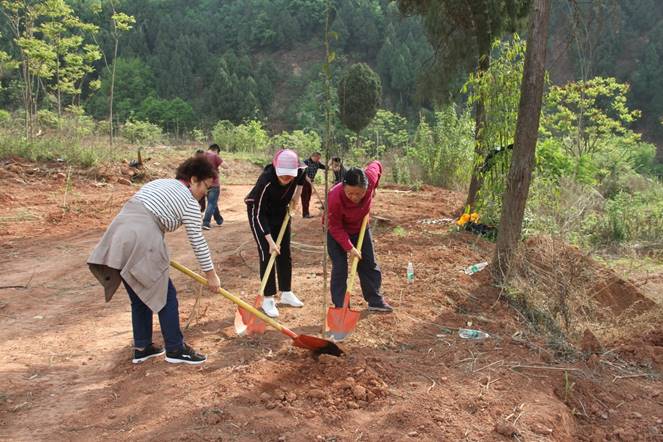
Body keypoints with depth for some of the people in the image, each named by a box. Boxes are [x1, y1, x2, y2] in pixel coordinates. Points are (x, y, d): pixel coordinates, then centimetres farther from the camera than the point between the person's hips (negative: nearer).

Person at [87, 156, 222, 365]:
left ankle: (142, 347, 27)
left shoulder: (158, 183, 22)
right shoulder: (189, 201, -2)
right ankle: (175, 349, 13)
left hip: (117, 241, 8)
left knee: (139, 297, 19)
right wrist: (211, 274, 6)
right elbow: (197, 241, -1)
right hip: (140, 246, -8)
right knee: (166, 295, 5)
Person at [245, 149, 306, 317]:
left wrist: (296, 196, -5)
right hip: (259, 212, -5)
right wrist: (270, 241, -32)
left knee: (285, 253, 9)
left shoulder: (299, 172, -26)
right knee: (267, 254, -8)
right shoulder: (266, 180, -38)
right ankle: (268, 299, 2)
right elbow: (259, 214, -31)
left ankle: (286, 293, 23)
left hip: (280, 210, 5)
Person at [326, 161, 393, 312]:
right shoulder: (335, 198, -41)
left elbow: (376, 165, -5)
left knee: (369, 264, 11)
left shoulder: (370, 178, -32)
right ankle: (340, 307, 2)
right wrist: (349, 247, -31)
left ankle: (375, 301, 25)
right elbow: (335, 228, -28)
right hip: (337, 232, -4)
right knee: (340, 268, -8)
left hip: (360, 227, 5)